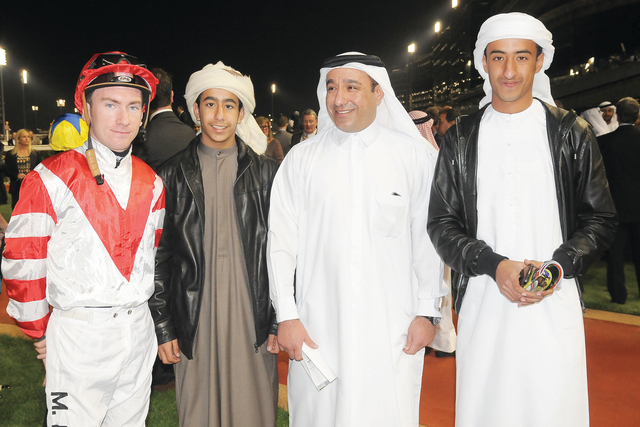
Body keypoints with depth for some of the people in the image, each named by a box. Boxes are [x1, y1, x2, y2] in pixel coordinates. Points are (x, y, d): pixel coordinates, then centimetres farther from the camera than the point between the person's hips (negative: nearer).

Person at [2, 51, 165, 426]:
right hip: (78, 335, -4)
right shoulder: (51, 180, -10)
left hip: (138, 331, 5)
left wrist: (137, 312, 15)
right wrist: (42, 331, 1)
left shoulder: (151, 184, 6)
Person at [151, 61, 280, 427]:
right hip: (194, 321, 0)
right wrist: (163, 327, 1)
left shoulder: (267, 172, 3)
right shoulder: (173, 175, 3)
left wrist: (280, 321, -1)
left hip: (253, 319, 0)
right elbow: (159, 256, 4)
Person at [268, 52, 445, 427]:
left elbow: (428, 238, 2)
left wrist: (427, 312, -1)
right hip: (317, 328, 1)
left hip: (393, 331, -1)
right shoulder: (302, 159, 4)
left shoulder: (416, 155, 1)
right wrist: (287, 316, -1)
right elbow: (281, 241, 3)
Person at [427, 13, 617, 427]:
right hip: (482, 304, 1)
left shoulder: (571, 132, 5)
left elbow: (601, 218, 6)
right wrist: (494, 266, -11)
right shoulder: (461, 138, 6)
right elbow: (442, 223, 4)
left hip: (555, 304, 0)